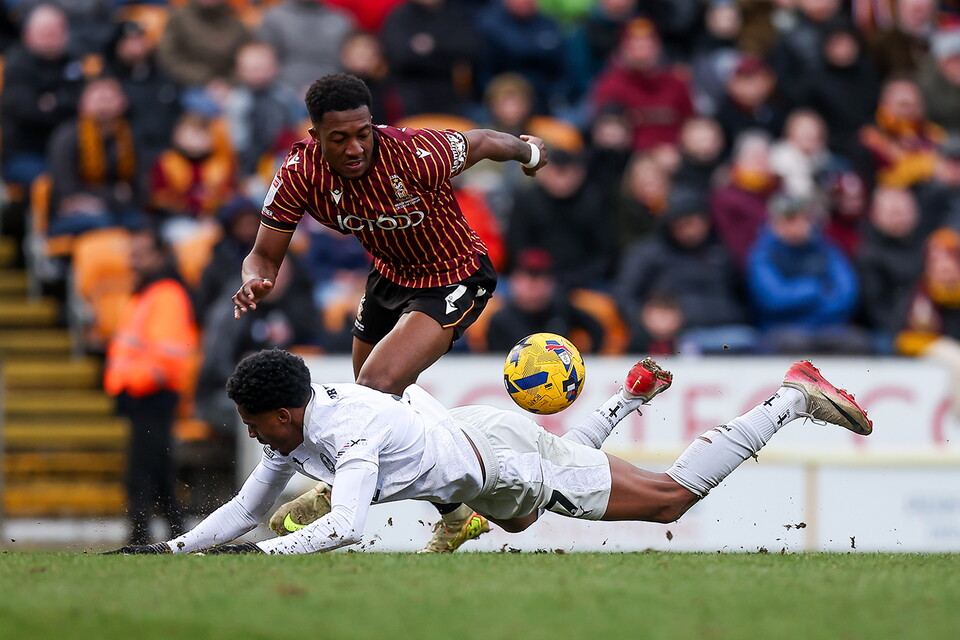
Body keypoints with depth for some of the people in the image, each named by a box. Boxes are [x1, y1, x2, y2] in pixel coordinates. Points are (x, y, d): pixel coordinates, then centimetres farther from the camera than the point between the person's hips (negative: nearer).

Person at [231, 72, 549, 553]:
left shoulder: (416, 156, -34)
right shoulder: (300, 172, -22)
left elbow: (483, 143, -13)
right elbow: (265, 254, -14)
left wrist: (529, 151, 9)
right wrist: (255, 281, -38)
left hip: (454, 282, -6)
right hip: (389, 276, 6)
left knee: (376, 386, -25)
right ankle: (455, 513, 37)